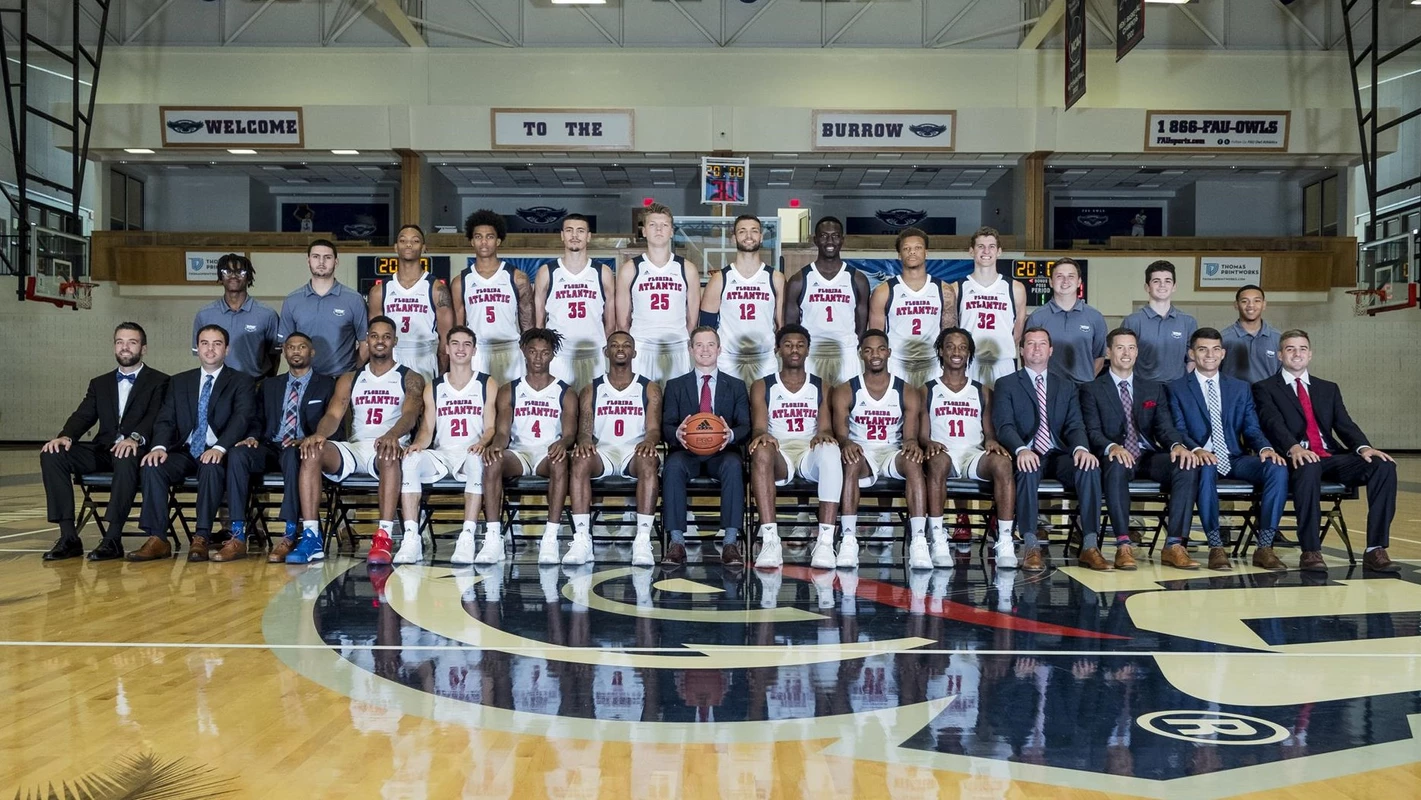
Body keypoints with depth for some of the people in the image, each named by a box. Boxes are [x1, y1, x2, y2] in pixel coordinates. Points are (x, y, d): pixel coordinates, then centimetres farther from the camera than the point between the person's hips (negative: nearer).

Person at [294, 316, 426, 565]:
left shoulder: (411, 379, 9)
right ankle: (310, 537, -31)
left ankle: (384, 538, -45)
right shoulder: (349, 379, 20)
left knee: (390, 456, -41)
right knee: (312, 452, -27)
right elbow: (333, 414, 6)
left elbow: (410, 415, -9)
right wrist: (319, 434, -20)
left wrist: (392, 435, -34)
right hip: (354, 448, 4)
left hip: (387, 448, -3)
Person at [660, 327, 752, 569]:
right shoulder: (675, 385, 18)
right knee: (673, 466, -34)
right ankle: (676, 542, -34)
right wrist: (677, 433, -19)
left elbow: (745, 426, 6)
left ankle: (730, 542, -37)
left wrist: (731, 435, -19)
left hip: (722, 452, 0)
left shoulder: (736, 386, 17)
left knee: (733, 465, -35)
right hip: (687, 451, 0)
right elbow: (666, 426, 7)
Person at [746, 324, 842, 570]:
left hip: (811, 452, 1)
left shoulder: (820, 387, 19)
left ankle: (826, 541, -43)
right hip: (779, 453, -1)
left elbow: (826, 428, 8)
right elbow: (759, 428, 3)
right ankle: (770, 540, -46)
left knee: (830, 449, -37)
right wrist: (762, 436, -24)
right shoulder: (762, 387, 15)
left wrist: (823, 435, -19)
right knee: (761, 451, -38)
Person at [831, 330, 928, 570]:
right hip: (860, 453, -1)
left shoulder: (907, 393, 8)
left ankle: (918, 541, -41)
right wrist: (846, 444, -30)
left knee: (913, 460, -34)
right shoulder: (845, 391, 6)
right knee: (851, 462, -37)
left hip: (893, 452, 1)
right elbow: (840, 432, -4)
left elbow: (910, 435, 0)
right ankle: (848, 540, -41)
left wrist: (912, 444, -26)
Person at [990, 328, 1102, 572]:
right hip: (1027, 456, -3)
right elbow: (1004, 426, -4)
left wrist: (1081, 448, -17)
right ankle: (1031, 546, -36)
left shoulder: (1066, 387, 21)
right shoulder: (1006, 385, 10)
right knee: (1027, 469, -38)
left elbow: (1075, 425, 7)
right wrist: (1021, 449, -27)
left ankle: (1090, 546, -28)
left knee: (1089, 467, -29)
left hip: (1058, 455, 3)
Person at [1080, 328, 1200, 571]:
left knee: (1188, 466, -27)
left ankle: (1173, 545, -29)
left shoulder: (1154, 389, 20)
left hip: (1148, 457, 3)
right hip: (1117, 456, -3)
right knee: (1116, 466, -40)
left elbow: (1165, 426, 8)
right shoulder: (1092, 389, 9)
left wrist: (1177, 445, -17)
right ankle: (1123, 545, -40)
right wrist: (1112, 447, -27)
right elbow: (1093, 431, -4)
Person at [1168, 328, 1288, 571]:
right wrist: (1196, 449, -25)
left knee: (1278, 468, -26)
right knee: (1206, 470, -39)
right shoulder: (1177, 389, 9)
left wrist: (1265, 448, -13)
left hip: (1236, 459, 4)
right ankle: (1216, 547, -31)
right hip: (1202, 460, -3)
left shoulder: (1240, 388, 19)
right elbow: (1178, 431, -3)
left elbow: (1252, 429, 10)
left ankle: (1264, 547, -22)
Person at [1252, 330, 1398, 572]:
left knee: (1385, 466, -22)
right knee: (1309, 468, -41)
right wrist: (1293, 448, -30)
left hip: (1331, 458, 5)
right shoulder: (1265, 388, 9)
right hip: (1297, 459, -5)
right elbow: (1273, 423, -9)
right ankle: (1310, 552, -34)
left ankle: (1375, 549, -23)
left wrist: (1364, 447, -12)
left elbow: (1344, 424, 11)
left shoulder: (1329, 389, 24)